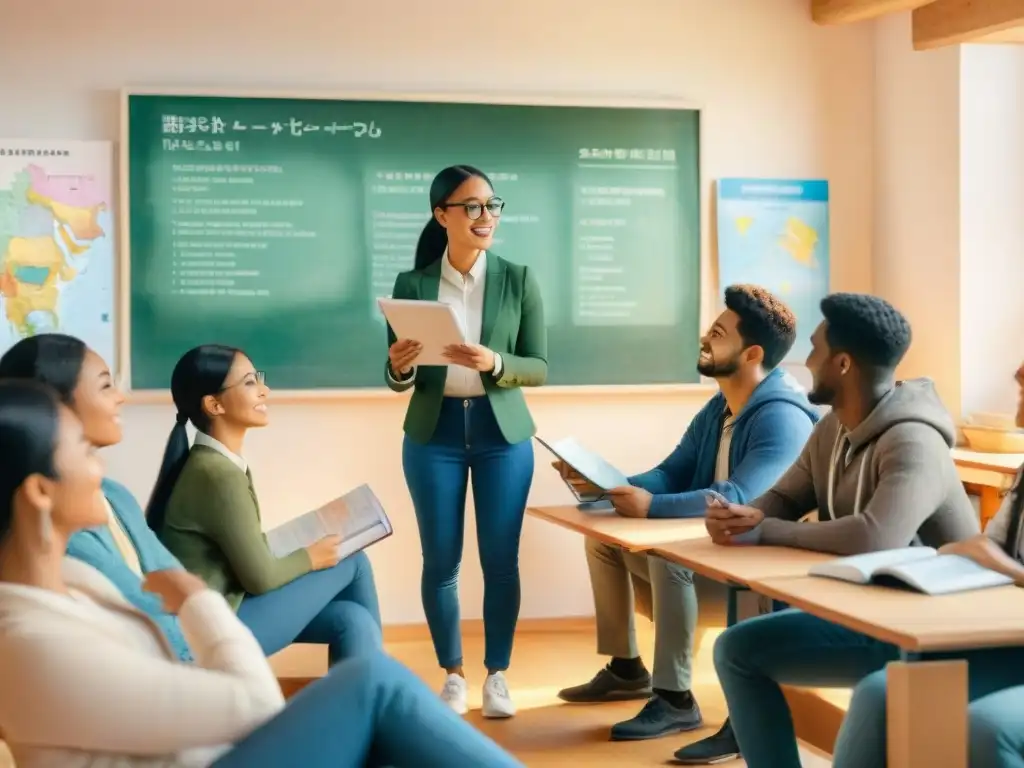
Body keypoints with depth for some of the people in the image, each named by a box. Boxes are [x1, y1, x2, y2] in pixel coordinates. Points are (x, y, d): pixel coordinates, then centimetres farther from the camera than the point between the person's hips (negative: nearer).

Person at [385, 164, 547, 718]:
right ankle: (452, 675, 20)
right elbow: (398, 380, 1)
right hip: (434, 433, 0)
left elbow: (539, 368, -3)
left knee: (501, 560, 3)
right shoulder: (412, 285, -2)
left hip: (502, 434, 0)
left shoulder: (519, 280, -2)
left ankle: (497, 675, 17)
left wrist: (494, 363, -22)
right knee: (440, 561, 5)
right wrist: (401, 367, -22)